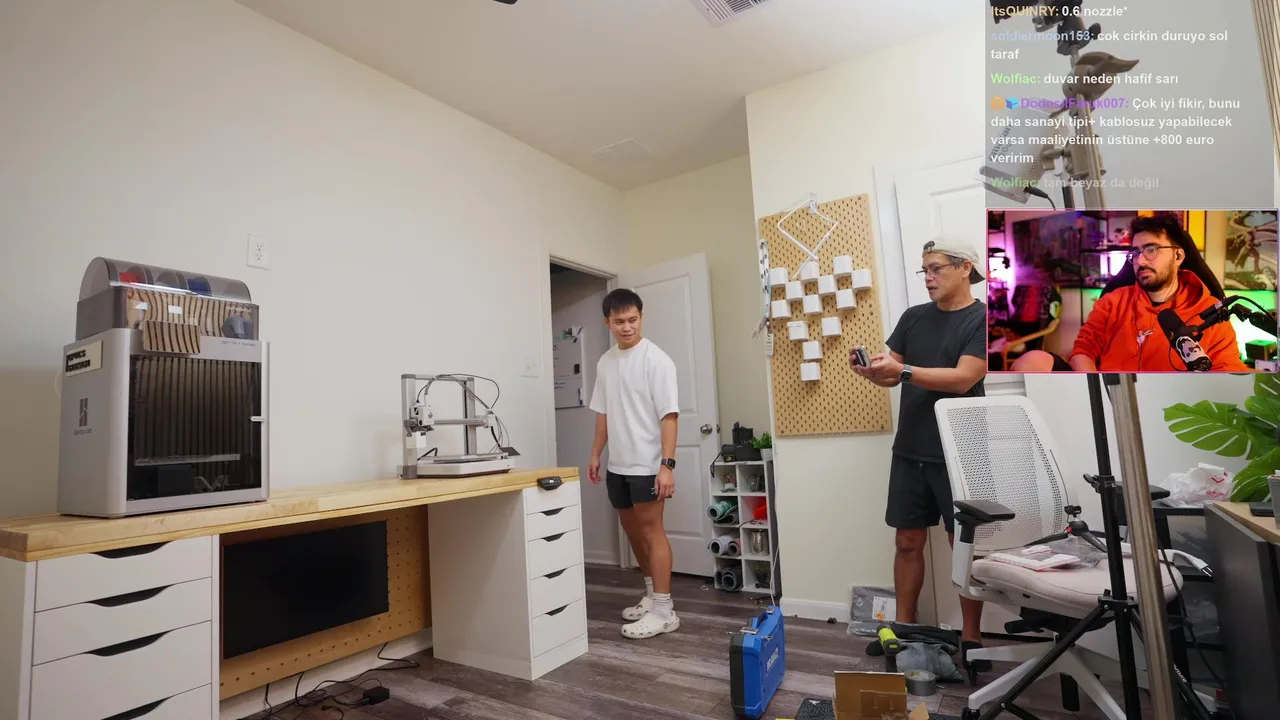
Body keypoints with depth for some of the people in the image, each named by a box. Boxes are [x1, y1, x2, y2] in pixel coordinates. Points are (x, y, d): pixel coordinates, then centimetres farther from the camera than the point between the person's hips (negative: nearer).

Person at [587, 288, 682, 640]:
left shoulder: (656, 359, -12)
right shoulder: (605, 362, 9)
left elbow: (668, 415, -17)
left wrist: (667, 464, -22)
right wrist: (596, 455, 14)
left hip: (646, 464, -7)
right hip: (618, 465, 7)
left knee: (651, 531, -3)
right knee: (632, 530, 16)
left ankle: (663, 611, 7)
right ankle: (652, 594, 32)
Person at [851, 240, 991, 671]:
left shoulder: (985, 319, -5)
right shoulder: (913, 317, 11)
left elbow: (962, 379, -18)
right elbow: (891, 376, 9)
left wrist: (901, 369, -27)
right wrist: (870, 369, -12)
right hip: (910, 451, 5)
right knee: (907, 541, 9)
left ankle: (971, 638, 21)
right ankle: (903, 629, 21)